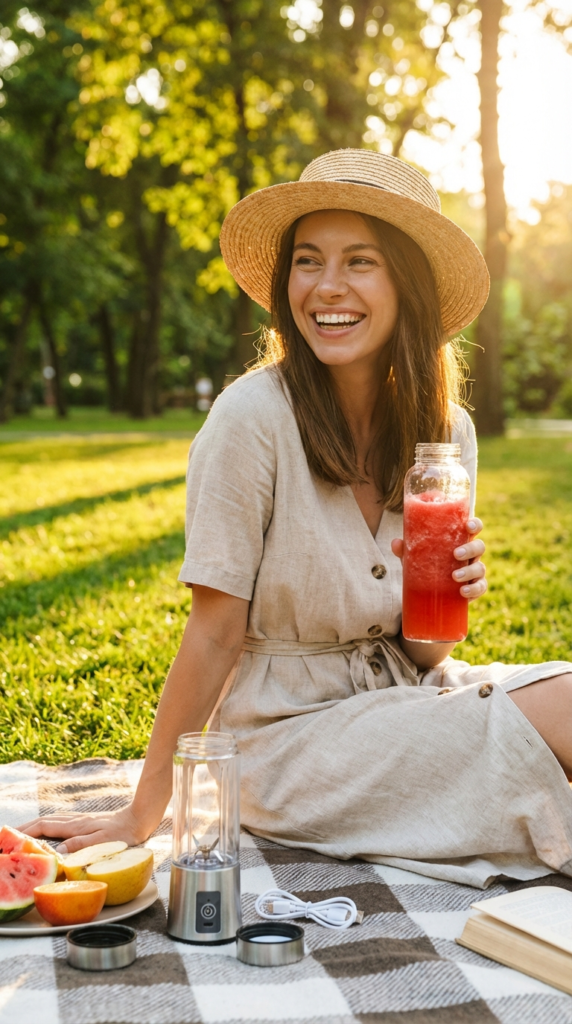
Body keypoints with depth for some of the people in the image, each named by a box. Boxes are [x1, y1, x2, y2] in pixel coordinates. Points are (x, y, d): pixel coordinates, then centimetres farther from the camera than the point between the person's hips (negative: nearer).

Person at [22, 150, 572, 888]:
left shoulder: (445, 432, 0)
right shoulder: (253, 419, -17)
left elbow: (420, 654, 5)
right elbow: (216, 634, -12)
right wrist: (143, 814, -9)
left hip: (402, 701, 6)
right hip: (290, 736, -6)